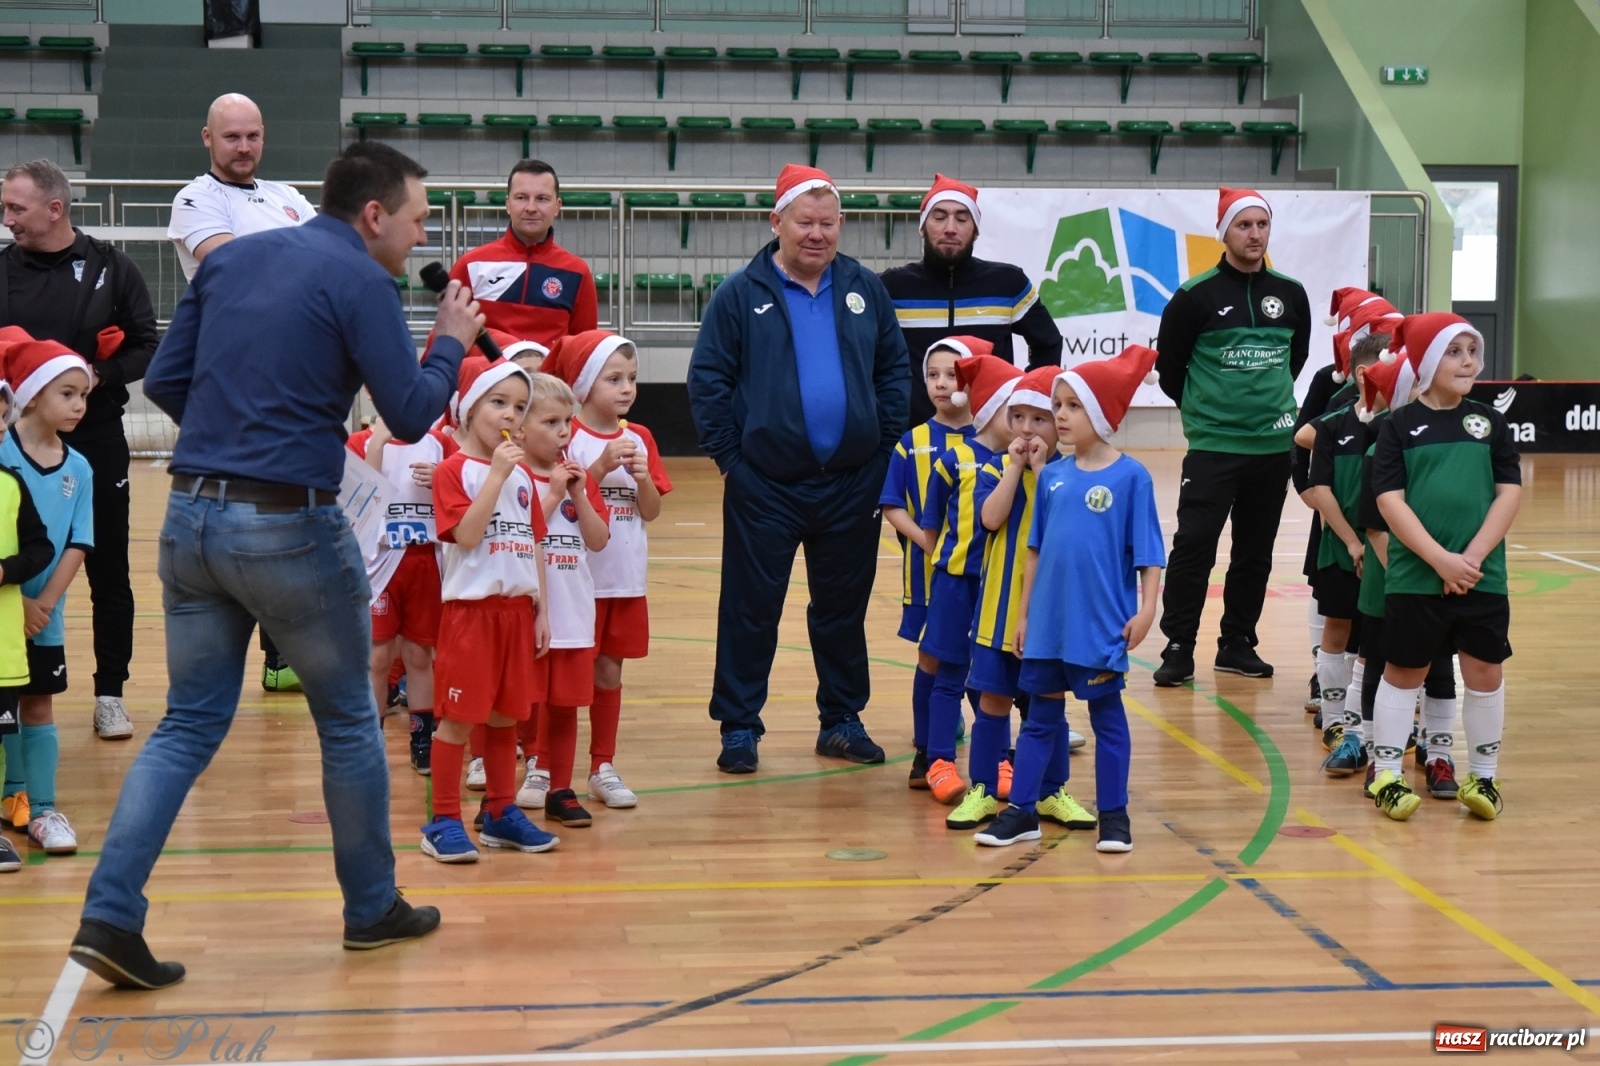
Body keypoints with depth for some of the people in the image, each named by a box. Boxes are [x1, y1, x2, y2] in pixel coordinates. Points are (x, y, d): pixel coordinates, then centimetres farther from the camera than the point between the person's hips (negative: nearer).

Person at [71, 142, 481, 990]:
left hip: (191, 517, 6)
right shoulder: (359, 282, -8)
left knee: (189, 725, 12)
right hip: (288, 527, -6)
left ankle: (109, 917, 1)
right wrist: (450, 344, 8)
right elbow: (411, 417, -9)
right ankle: (373, 909, 26)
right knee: (347, 719, 13)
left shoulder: (233, 256, 11)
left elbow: (163, 381, 12)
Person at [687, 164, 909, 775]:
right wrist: (727, 455, -6)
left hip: (852, 484, 3)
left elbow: (894, 370, 10)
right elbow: (708, 379, -3)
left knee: (843, 607, 13)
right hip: (765, 486, -3)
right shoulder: (741, 295, -3)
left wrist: (887, 445, 3)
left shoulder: (865, 290, 6)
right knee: (750, 609, 3)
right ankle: (739, 727, 13)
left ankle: (842, 721, 25)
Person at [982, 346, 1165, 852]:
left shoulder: (1131, 477, -6)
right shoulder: (1052, 475, 6)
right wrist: (1025, 612, 9)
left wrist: (1146, 609, -12)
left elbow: (1148, 553, -6)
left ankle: (1114, 814, 17)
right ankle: (1021, 810, 18)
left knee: (1107, 717, 8)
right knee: (1041, 716, 11)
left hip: (1103, 625, -4)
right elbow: (1036, 548, 10)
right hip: (1048, 622, 4)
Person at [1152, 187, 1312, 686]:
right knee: (1193, 547, -9)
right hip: (1212, 447, -4)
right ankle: (1178, 649, -2)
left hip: (1274, 447, 4)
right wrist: (1206, 410, 7)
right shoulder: (1195, 296, -7)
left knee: (1256, 551, 10)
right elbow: (1169, 365, 0)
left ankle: (1237, 644, 21)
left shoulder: (1291, 294, 4)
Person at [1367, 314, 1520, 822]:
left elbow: (1509, 492, 2)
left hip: (1482, 576, 2)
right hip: (1414, 576, -2)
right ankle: (1386, 774, 17)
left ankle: (1483, 775, 21)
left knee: (1484, 672, 6)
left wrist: (1472, 556, -10)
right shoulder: (1400, 426, -1)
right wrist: (1440, 560, -16)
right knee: (1404, 671, 8)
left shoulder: (1490, 422, 7)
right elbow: (1390, 501, -8)